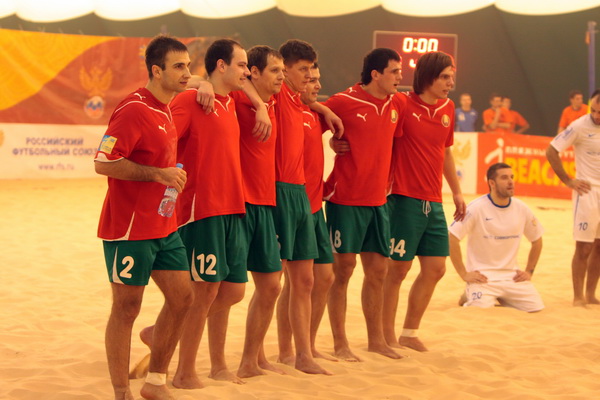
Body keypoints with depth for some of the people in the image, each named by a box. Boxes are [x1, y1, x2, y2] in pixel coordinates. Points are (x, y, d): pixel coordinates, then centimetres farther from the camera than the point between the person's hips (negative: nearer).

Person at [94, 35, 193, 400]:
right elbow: (103, 163, -21)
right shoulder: (133, 110, -17)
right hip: (130, 229, -9)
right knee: (127, 308, -1)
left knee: (182, 297, 7)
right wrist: (158, 173, -25)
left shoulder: (167, 109, 12)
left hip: (165, 227, 9)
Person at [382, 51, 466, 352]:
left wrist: (456, 191, 24)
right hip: (405, 199, -7)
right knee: (397, 269, -1)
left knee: (435, 269, 9)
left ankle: (410, 333, 23)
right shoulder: (402, 104, -10)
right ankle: (387, 336, 12)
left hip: (433, 202, 7)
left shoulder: (447, 108, 11)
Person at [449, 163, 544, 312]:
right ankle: (469, 296, 10)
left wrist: (529, 271, 11)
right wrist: (464, 274, -13)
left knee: (536, 308, -10)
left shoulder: (522, 209, 3)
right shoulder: (477, 208, -12)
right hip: (483, 277, -5)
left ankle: (502, 299, 18)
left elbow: (537, 240, 18)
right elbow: (451, 238, -14)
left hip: (512, 276, 5)